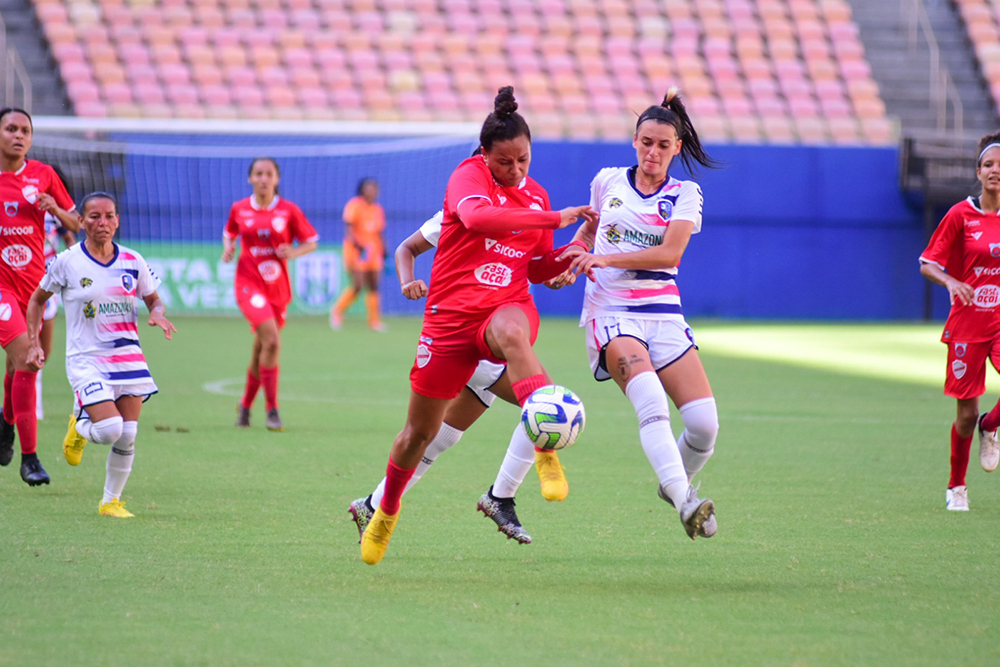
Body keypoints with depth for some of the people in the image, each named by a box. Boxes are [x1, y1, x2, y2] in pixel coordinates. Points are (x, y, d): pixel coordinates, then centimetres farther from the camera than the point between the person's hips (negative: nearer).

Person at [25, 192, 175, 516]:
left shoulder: (132, 261, 3)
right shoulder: (67, 262, -5)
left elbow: (154, 299, 15)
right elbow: (37, 300, 8)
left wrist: (157, 314, -8)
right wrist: (34, 344, 0)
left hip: (128, 356, 3)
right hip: (86, 358, -3)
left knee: (127, 435, -1)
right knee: (109, 429, -19)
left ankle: (111, 500, 17)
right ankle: (80, 427, 16)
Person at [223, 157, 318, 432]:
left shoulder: (289, 211, -1)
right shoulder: (239, 209, 2)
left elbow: (311, 242, 6)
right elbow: (229, 234, 19)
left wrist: (294, 252, -13)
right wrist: (227, 248, -2)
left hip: (278, 288, 2)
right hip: (249, 283, -2)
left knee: (261, 349, 11)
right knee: (272, 340, -22)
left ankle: (246, 404, 35)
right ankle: (272, 410, -15)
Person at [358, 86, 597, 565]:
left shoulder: (535, 197, 12)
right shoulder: (470, 176, -5)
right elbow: (476, 217, -29)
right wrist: (555, 218, -29)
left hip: (508, 306, 2)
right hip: (452, 313, -1)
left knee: (511, 331, -40)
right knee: (420, 431, 8)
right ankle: (386, 511, 35)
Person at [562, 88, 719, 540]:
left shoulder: (684, 194, 5)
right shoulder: (607, 181, 10)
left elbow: (670, 253, -11)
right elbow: (588, 229, 30)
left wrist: (606, 259, -18)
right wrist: (573, 255, 10)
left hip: (663, 313, 1)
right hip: (611, 312, -1)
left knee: (705, 423, -10)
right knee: (651, 401, -30)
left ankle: (673, 483, 22)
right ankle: (684, 502, -41)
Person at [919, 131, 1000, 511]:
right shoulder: (961, 215, -4)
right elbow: (927, 265, -2)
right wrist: (951, 282, -21)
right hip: (968, 322, -1)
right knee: (966, 413, 1)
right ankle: (956, 487, 23)